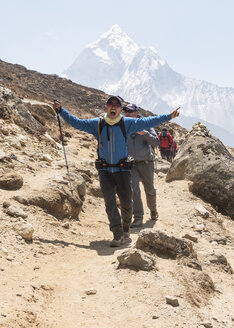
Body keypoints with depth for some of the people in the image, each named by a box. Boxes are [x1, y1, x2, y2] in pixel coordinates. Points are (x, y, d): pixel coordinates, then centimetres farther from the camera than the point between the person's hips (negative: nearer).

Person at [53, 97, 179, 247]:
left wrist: (168, 116, 0)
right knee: (110, 202, -11)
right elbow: (77, 122, 9)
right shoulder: (97, 124, 3)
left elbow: (147, 122, 3)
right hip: (105, 171, 0)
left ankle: (126, 228, 33)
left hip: (122, 170, 0)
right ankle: (118, 235, -7)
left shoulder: (127, 123, 1)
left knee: (126, 203, 6)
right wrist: (61, 110, 5)